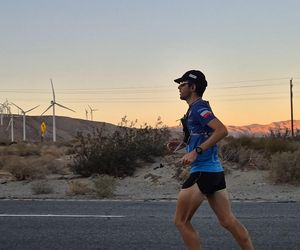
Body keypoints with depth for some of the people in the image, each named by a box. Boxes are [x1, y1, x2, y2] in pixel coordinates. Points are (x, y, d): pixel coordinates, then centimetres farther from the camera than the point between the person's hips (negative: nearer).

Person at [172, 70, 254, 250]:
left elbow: (222, 130, -25)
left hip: (203, 172, -10)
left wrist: (196, 151, -26)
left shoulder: (198, 108, -11)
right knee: (228, 221, 8)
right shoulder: (199, 107, 18)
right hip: (215, 170, 10)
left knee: (181, 221, -2)